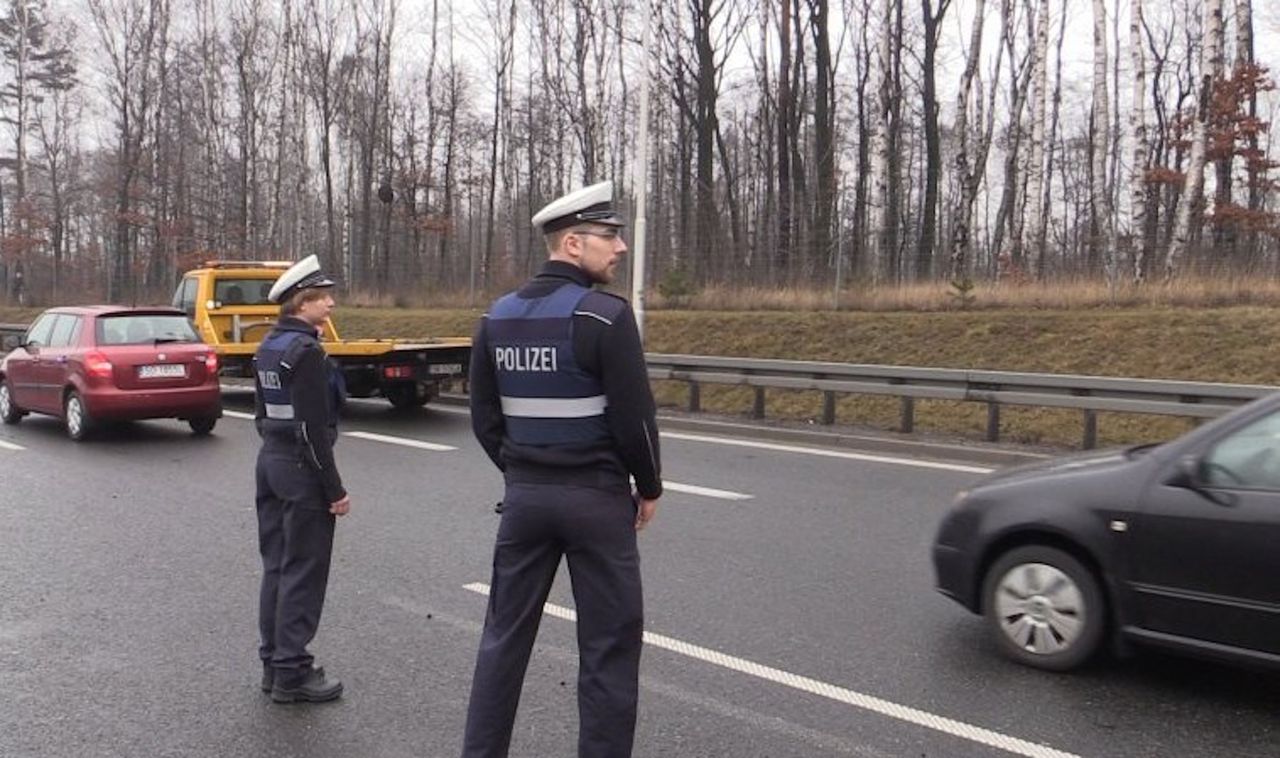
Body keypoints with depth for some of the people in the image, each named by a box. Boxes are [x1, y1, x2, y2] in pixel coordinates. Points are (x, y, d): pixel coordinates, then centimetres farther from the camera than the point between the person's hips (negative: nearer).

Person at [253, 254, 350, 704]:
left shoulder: (268, 346, 10)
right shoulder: (305, 351, -18)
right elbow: (313, 429, -21)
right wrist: (335, 490, -17)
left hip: (270, 461, 9)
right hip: (302, 469, -9)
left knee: (275, 567, 15)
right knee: (303, 573, 0)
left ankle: (273, 664, 24)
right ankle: (291, 674, 8)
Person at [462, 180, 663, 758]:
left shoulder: (498, 316, 5)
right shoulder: (606, 315, -14)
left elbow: (484, 418, 8)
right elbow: (634, 417, -14)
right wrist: (650, 487, 1)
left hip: (524, 495, 6)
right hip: (597, 499, -6)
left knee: (505, 633, 15)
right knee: (609, 645, 6)